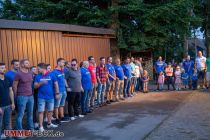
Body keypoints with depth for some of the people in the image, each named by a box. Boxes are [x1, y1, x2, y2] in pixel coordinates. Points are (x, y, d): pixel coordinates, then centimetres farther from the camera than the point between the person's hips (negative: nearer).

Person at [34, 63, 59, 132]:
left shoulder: (51, 75, -3)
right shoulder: (38, 76, 0)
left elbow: (56, 84, 2)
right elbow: (35, 86, -3)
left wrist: (57, 93, 1)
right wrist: (41, 83, -22)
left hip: (51, 97, 1)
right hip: (41, 97, -1)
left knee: (50, 110, 13)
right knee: (41, 111, -2)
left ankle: (49, 123, 31)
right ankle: (41, 126, 6)